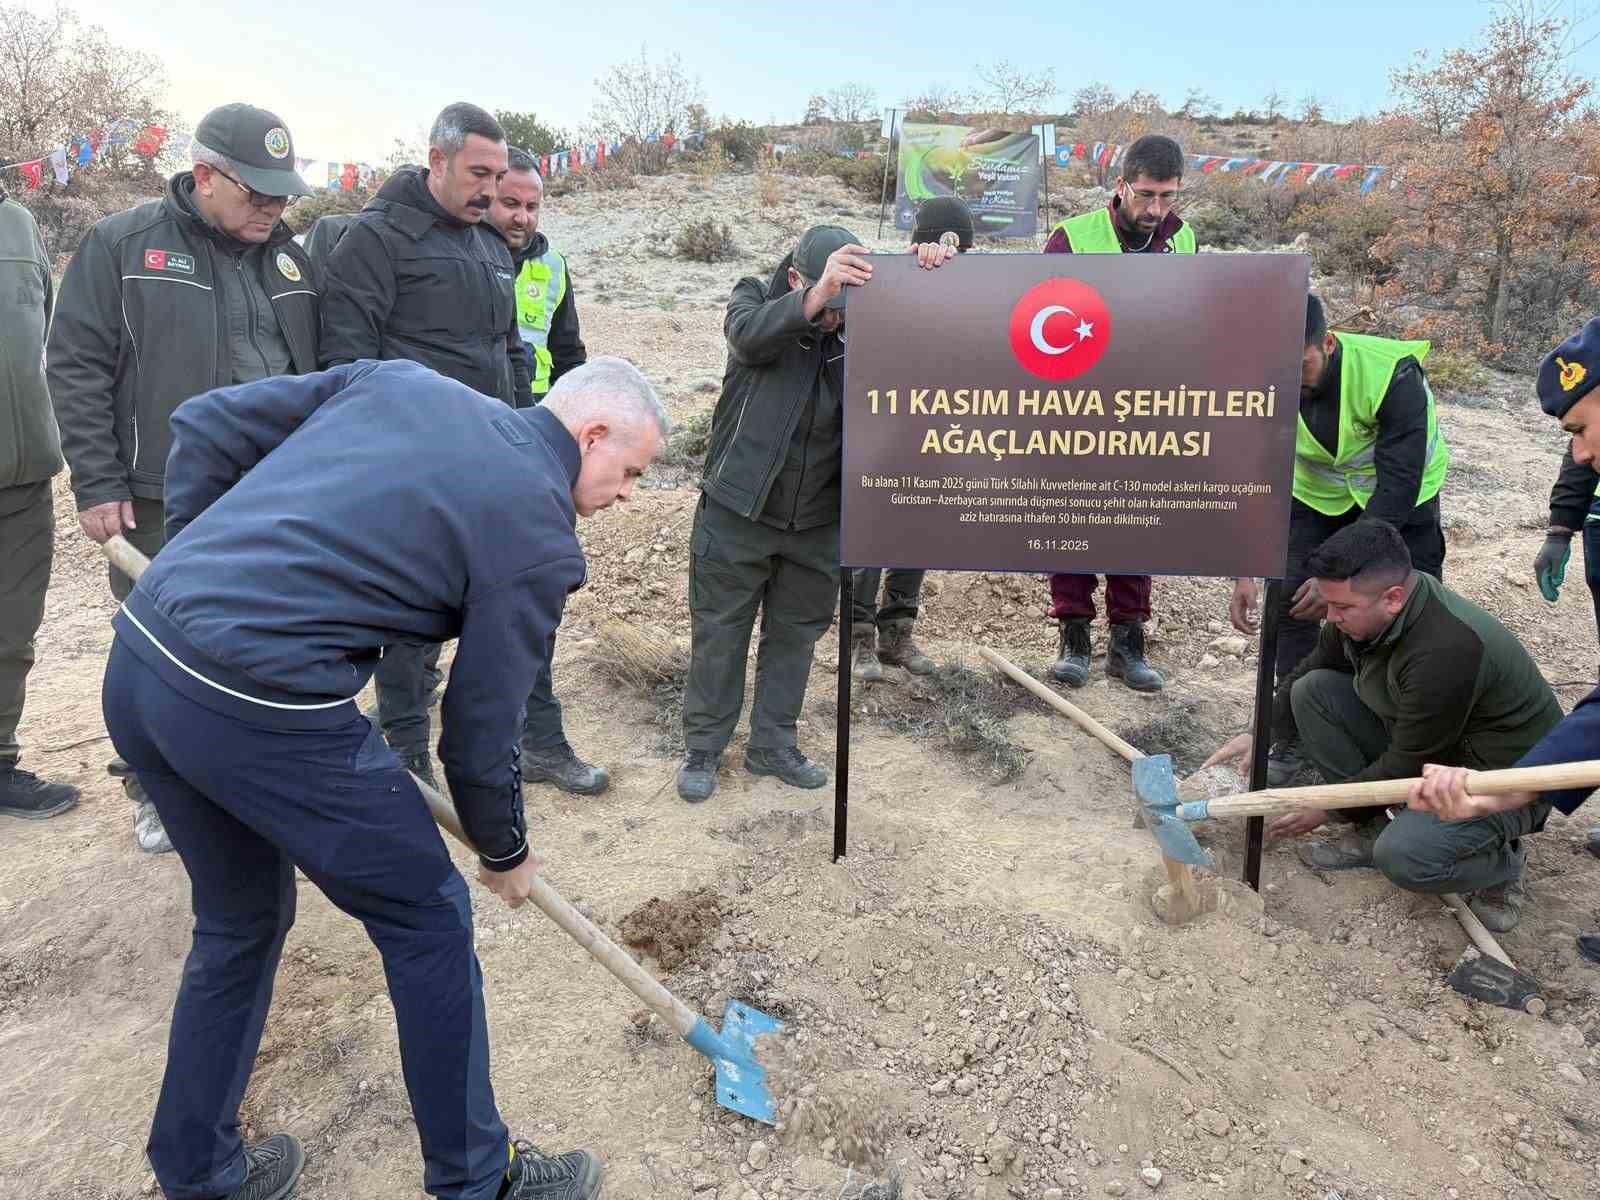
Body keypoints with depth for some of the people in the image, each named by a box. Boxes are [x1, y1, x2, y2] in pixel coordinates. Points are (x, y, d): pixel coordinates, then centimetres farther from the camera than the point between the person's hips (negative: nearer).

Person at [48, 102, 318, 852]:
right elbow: (76, 368, -5)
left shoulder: (288, 257, 10)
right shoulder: (122, 245, -4)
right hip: (160, 501, -3)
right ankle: (153, 789, 26)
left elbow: (314, 371, 15)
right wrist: (98, 486, -9)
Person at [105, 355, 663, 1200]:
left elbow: (205, 425, 14)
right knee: (427, 918, 12)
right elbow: (480, 734, 1)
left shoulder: (397, 380, 13)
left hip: (137, 658, 8)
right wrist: (506, 853, 18)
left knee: (241, 922, 27)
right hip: (264, 709, -8)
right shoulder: (540, 534, -5)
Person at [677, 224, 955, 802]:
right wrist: (816, 296, -50)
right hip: (738, 513, -3)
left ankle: (773, 744, 32)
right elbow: (750, 336, -33)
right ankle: (703, 748, 24)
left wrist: (935, 281, -33)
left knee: (795, 635, 15)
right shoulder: (756, 299, -10)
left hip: (819, 521, 3)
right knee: (718, 633, 7)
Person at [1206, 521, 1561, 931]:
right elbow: (1308, 670, 8)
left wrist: (1327, 808, -14)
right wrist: (1260, 734, 0)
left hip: (1505, 774, -8)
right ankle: (1367, 830, 3)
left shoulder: (1445, 651, -36)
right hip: (1416, 743, 8)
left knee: (1402, 857, -32)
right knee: (1312, 691, -8)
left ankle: (1500, 860, 3)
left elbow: (1408, 767, -25)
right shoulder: (1361, 610, -11)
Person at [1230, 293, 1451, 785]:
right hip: (1316, 495, 3)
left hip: (1400, 498, -2)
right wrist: (1245, 572, -28)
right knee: (1290, 603, -8)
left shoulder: (1392, 373, -35)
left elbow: (1398, 487, -34)